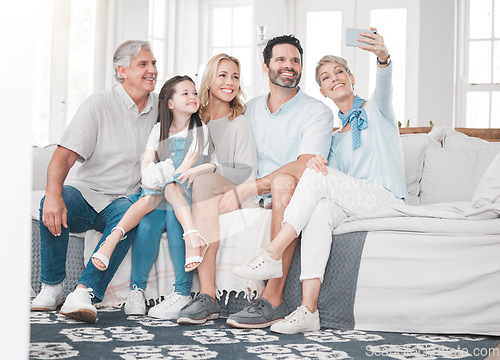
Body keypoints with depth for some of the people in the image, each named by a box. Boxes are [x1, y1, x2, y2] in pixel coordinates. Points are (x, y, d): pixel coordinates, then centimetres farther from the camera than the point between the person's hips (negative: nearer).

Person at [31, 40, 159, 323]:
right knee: (52, 205, -33)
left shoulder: (159, 107, 8)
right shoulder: (99, 105, -5)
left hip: (123, 200, 2)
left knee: (129, 213, -35)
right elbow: (65, 155, -15)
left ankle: (84, 293, -39)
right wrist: (54, 195, -35)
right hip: (86, 193, -1)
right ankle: (52, 287, -15)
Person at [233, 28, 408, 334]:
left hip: (388, 203, -4)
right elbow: (333, 178, 8)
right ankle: (308, 310, -43)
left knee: (317, 176, -26)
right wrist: (316, 164, -18)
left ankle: (272, 255, -29)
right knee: (321, 207, -32)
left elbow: (385, 85, -15)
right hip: (353, 206, 4)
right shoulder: (336, 139, 24)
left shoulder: (375, 110, 10)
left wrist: (383, 57, -41)